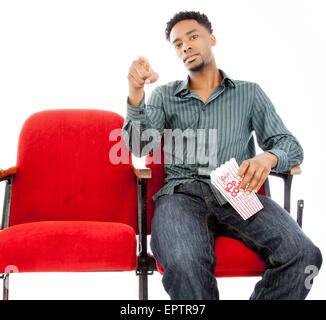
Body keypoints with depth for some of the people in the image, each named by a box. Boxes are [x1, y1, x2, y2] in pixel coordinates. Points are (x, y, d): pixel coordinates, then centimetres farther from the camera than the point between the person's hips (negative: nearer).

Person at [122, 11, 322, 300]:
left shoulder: (249, 93, 17)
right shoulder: (164, 96, 18)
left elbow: (291, 145, 11)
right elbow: (140, 146, 2)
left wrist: (269, 158, -14)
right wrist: (136, 94, -15)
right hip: (182, 194, -1)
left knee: (302, 254, -28)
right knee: (184, 264, -36)